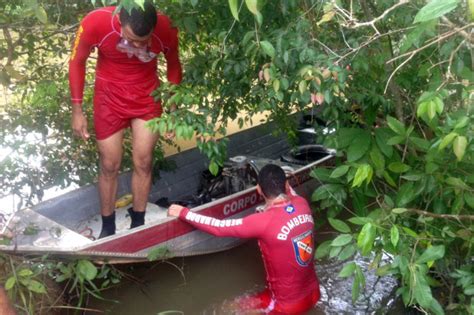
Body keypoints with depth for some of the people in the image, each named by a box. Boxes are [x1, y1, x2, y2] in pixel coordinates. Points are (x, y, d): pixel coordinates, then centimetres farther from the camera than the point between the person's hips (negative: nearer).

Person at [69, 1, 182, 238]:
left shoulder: (166, 29, -24)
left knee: (143, 162, 4)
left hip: (147, 96, 1)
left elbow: (173, 65, -3)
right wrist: (77, 110, -7)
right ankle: (107, 228, 24)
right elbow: (77, 62, -9)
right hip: (110, 96, -1)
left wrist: (173, 110, -1)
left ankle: (138, 224, 24)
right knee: (109, 165, 4)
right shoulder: (95, 23, -28)